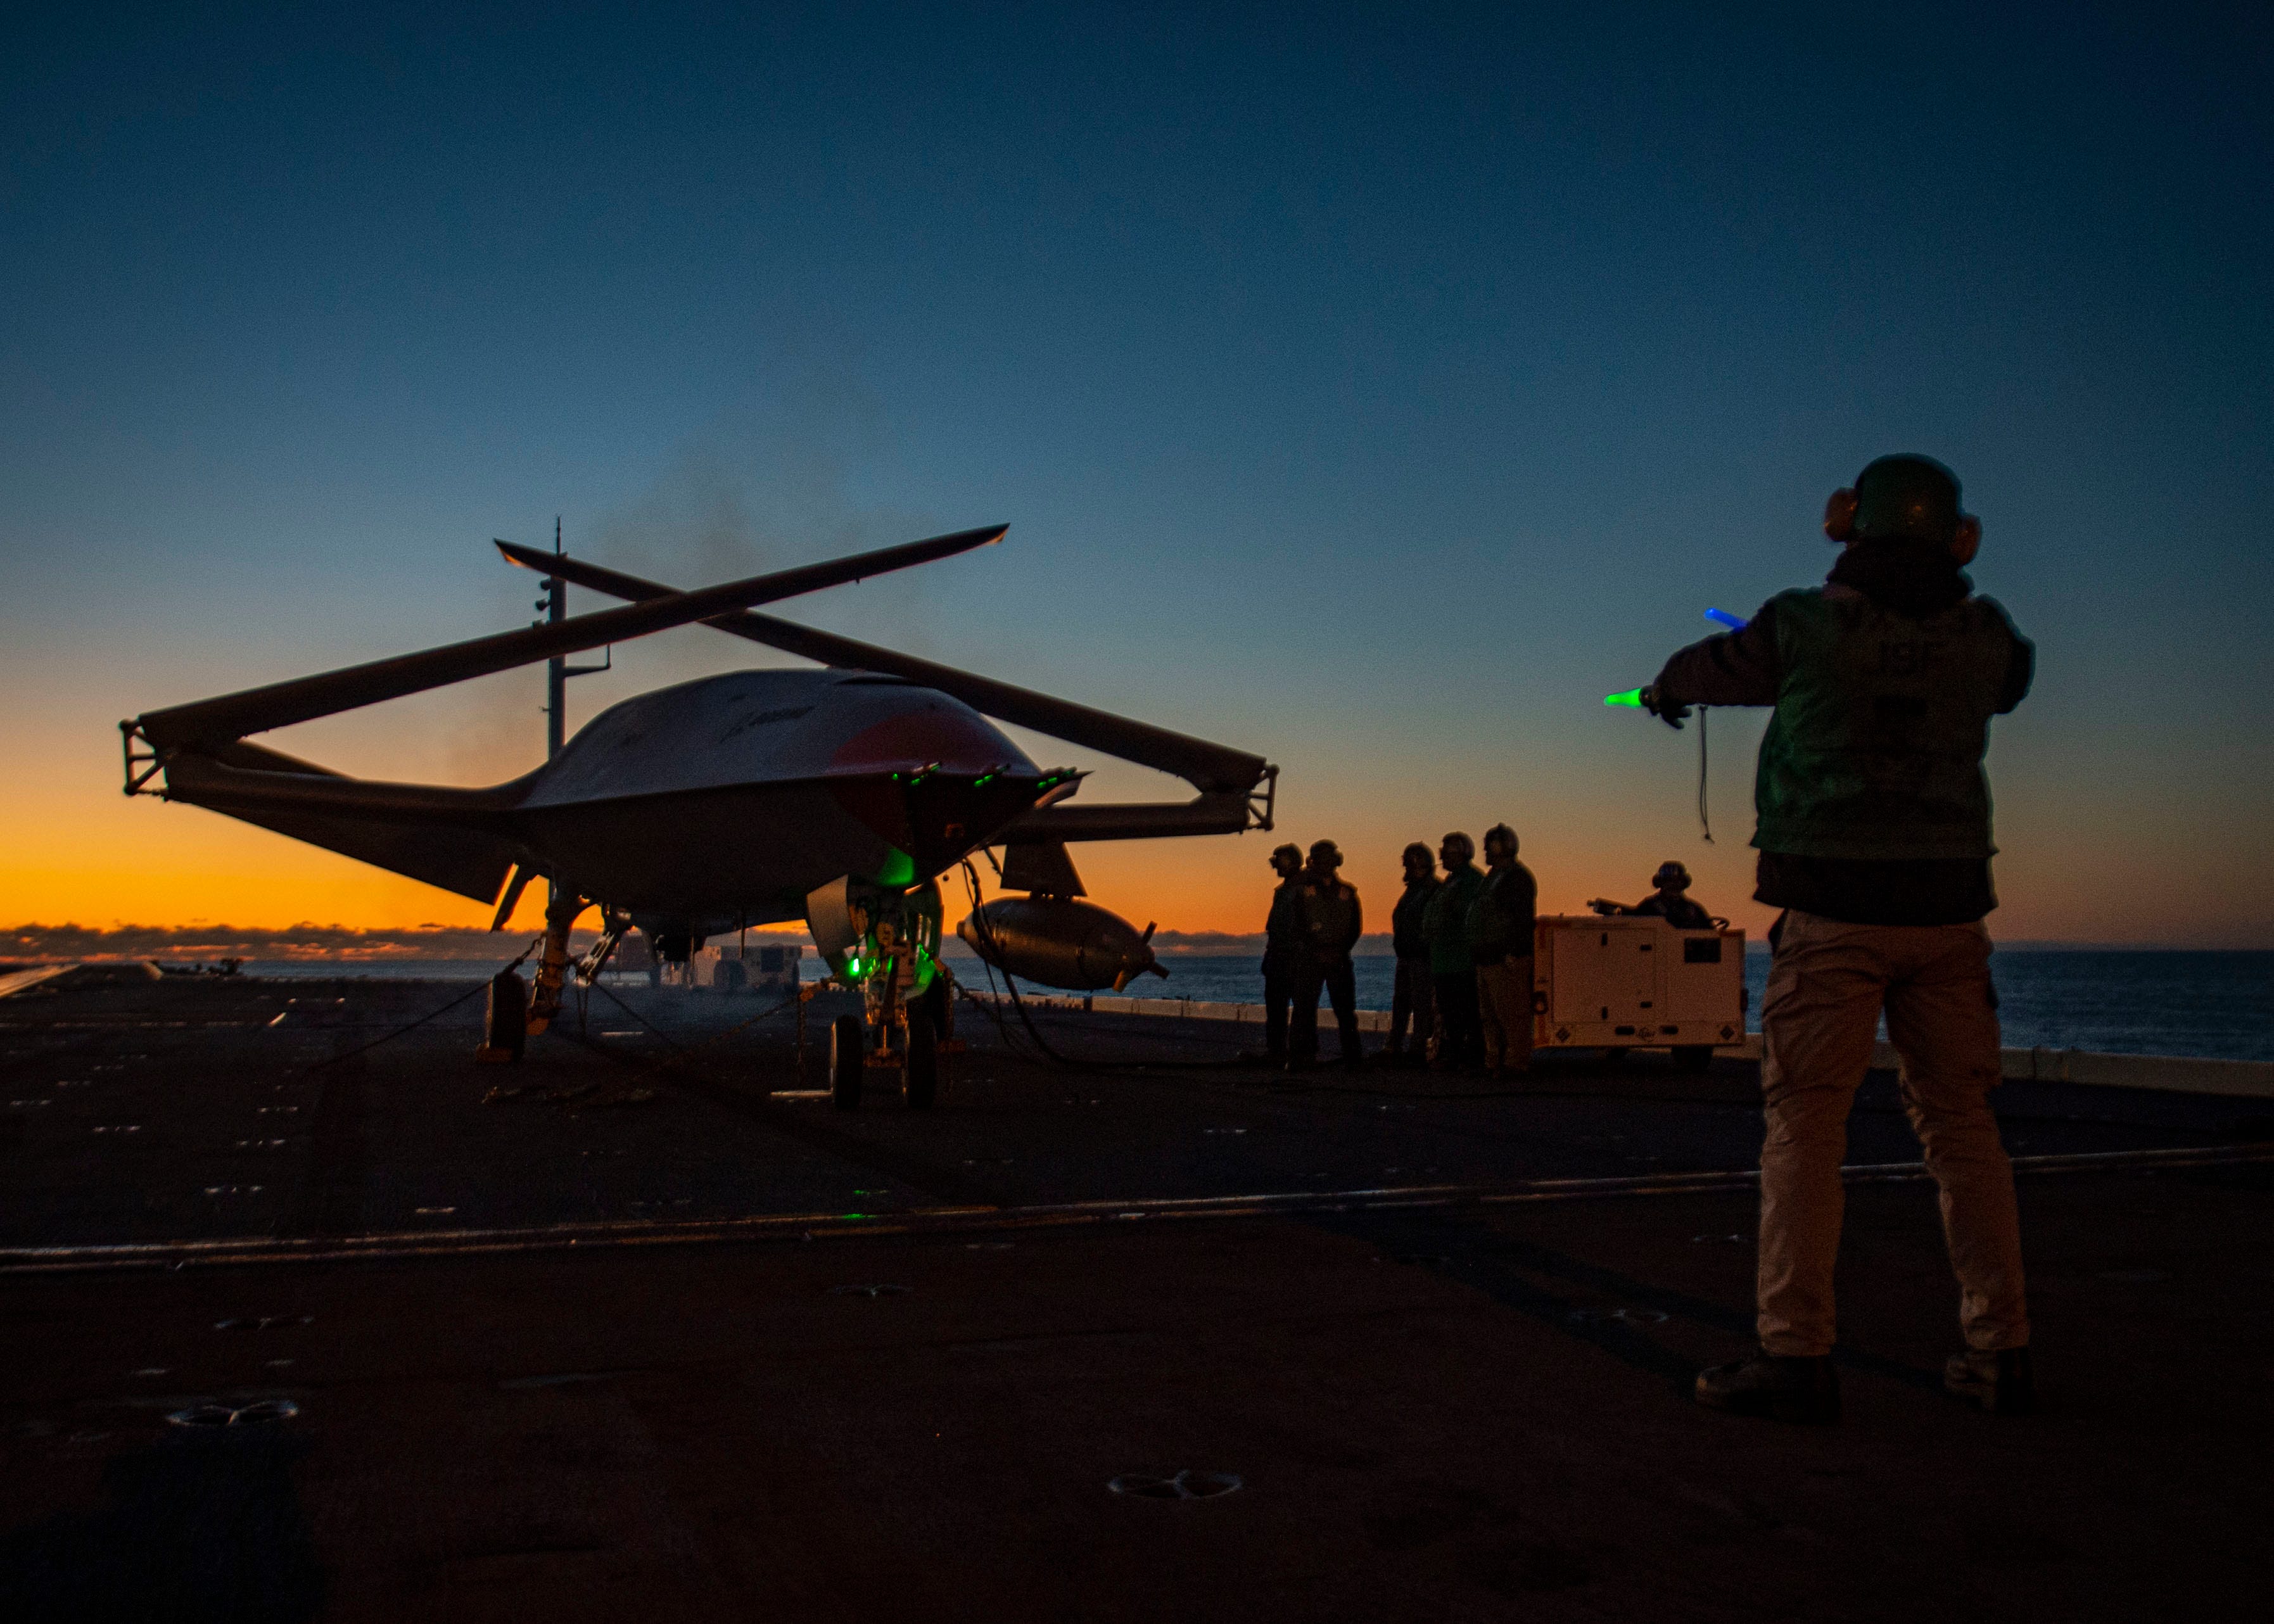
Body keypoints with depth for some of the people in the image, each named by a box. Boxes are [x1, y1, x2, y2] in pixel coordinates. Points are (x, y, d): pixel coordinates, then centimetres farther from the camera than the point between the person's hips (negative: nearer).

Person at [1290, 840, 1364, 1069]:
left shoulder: (1347, 891, 11)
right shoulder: (1304, 889, 5)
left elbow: (1356, 926, 10)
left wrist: (1339, 951, -5)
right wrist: (1317, 951, -8)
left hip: (1340, 958, 2)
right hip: (1311, 957, -2)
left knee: (1346, 1009, 3)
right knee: (1305, 1008, -7)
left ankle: (1353, 1057, 8)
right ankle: (1300, 1056, -5)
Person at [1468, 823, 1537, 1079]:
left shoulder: (1517, 877, -11)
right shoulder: (1492, 877, 21)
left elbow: (1523, 917, -18)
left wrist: (1513, 953, -23)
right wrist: (1477, 952, 19)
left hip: (1509, 962, -11)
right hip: (1488, 960, 11)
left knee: (1512, 1015, -7)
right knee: (1490, 1016, 13)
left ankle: (1516, 1063, -4)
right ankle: (1495, 1062, 19)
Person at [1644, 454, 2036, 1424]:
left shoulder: (1805, 627, -6)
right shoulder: (1982, 637, 3)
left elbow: (1711, 667, 13)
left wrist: (1665, 691, 37)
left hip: (1834, 913, -4)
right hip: (1947, 911, 4)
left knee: (1804, 1124, -3)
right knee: (1961, 1125, 10)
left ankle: (1796, 1355, -6)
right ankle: (2000, 1352, 15)